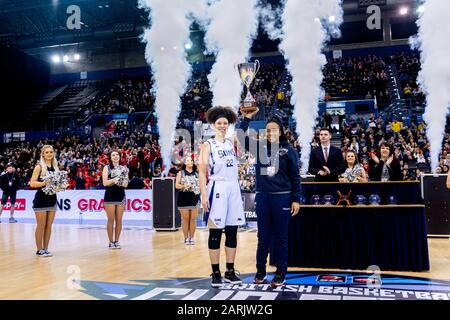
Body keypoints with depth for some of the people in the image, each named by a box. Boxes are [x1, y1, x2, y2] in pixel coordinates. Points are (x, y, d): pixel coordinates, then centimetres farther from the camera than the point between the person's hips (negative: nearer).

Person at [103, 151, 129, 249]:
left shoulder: (123, 168, 10)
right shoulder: (107, 168, 3)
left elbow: (126, 185, 9)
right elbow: (105, 182, -7)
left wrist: (125, 182, -13)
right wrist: (113, 180, -24)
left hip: (120, 196, 3)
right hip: (110, 196, -3)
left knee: (119, 220, 4)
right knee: (111, 220, -1)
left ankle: (116, 241, 13)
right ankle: (111, 242, 8)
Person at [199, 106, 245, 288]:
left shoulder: (231, 143, 15)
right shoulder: (207, 145, -1)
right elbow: (202, 171, -10)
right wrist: (204, 194, -17)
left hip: (234, 189, 6)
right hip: (217, 189, -5)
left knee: (232, 232, 7)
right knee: (215, 233, -1)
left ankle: (230, 272, 17)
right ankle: (216, 273, 9)